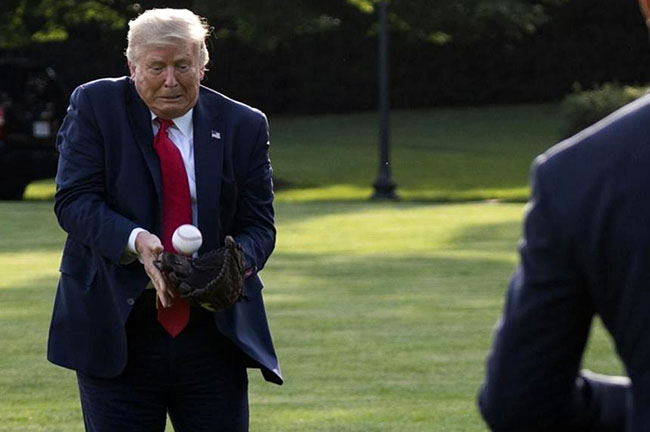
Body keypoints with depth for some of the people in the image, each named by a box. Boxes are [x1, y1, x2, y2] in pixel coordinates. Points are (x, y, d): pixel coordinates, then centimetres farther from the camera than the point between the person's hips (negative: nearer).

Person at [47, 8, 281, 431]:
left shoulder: (243, 126, 5)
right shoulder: (95, 107, 0)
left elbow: (258, 225, 5)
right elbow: (74, 200, -8)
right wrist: (135, 240, -26)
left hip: (213, 338, 2)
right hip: (116, 332, -2)